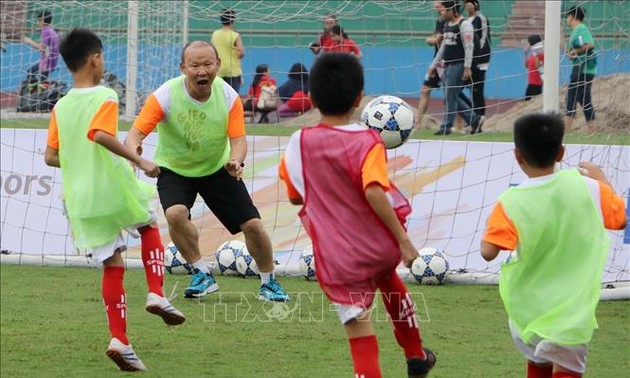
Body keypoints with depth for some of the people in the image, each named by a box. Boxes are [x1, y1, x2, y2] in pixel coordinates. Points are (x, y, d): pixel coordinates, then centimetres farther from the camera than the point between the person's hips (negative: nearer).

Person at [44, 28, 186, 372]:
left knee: (112, 265, 11)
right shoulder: (105, 97, -10)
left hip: (81, 200, 5)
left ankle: (119, 339, 1)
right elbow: (100, 134, -28)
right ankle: (156, 293, 7)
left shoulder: (61, 106, 8)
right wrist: (139, 161, -25)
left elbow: (51, 157, 8)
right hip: (115, 189, -5)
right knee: (149, 226, 25)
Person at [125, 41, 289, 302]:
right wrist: (134, 150, -55)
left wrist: (235, 161, -43)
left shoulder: (228, 96, -18)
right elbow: (135, 134, -30)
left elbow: (238, 140, -19)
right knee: (175, 214, -31)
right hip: (174, 169, -2)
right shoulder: (165, 96, -25)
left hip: (218, 169, 2)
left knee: (253, 225, -4)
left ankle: (269, 282, 21)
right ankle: (203, 275, -11)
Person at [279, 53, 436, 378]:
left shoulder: (299, 144, -4)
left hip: (339, 262, -1)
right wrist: (403, 239, -23)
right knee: (387, 276, 36)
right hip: (382, 247, 1)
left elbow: (295, 196, 11)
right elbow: (374, 193, -28)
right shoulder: (367, 142, -13)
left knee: (360, 335, 0)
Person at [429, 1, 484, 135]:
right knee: (451, 98, 9)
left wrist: (467, 68, -23)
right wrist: (434, 65, 24)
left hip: (458, 66, -9)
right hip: (448, 66, 9)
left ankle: (446, 127, 2)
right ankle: (475, 120, 17)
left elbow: (469, 47, -17)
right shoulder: (447, 25, 16)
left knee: (450, 97, -6)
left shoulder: (464, 25, -12)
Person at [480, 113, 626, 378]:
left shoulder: (511, 204, -14)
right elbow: (621, 219, 8)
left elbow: (488, 252, -21)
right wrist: (602, 180, 22)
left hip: (527, 309, 1)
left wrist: (491, 226, 0)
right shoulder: (587, 187, -7)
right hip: (571, 311, -1)